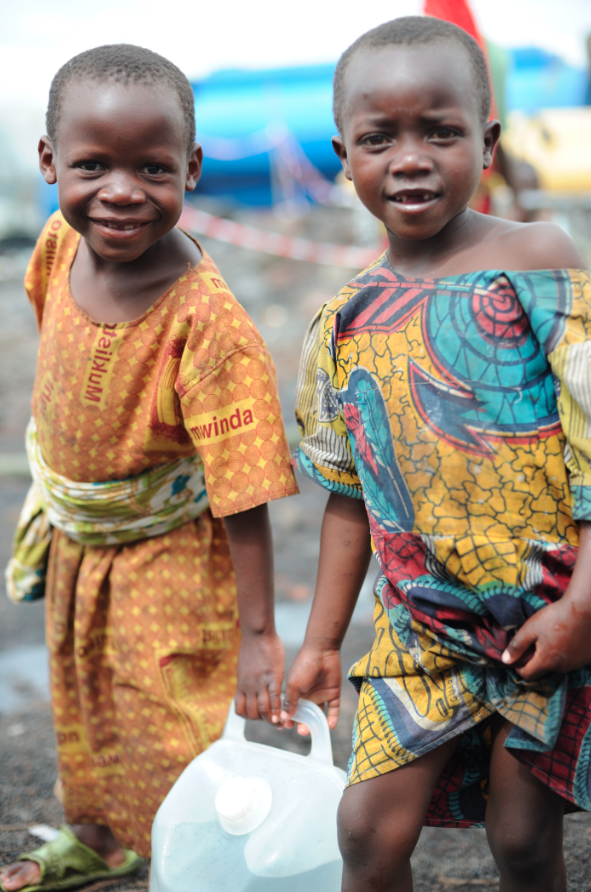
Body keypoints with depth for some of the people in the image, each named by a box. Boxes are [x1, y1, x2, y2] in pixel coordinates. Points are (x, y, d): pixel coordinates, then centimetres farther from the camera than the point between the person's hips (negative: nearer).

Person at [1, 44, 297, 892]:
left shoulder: (209, 326, -34)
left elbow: (244, 500, -29)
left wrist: (257, 634, -24)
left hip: (165, 554, -7)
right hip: (73, 538, 8)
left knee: (171, 732, 6)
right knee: (81, 697, 27)